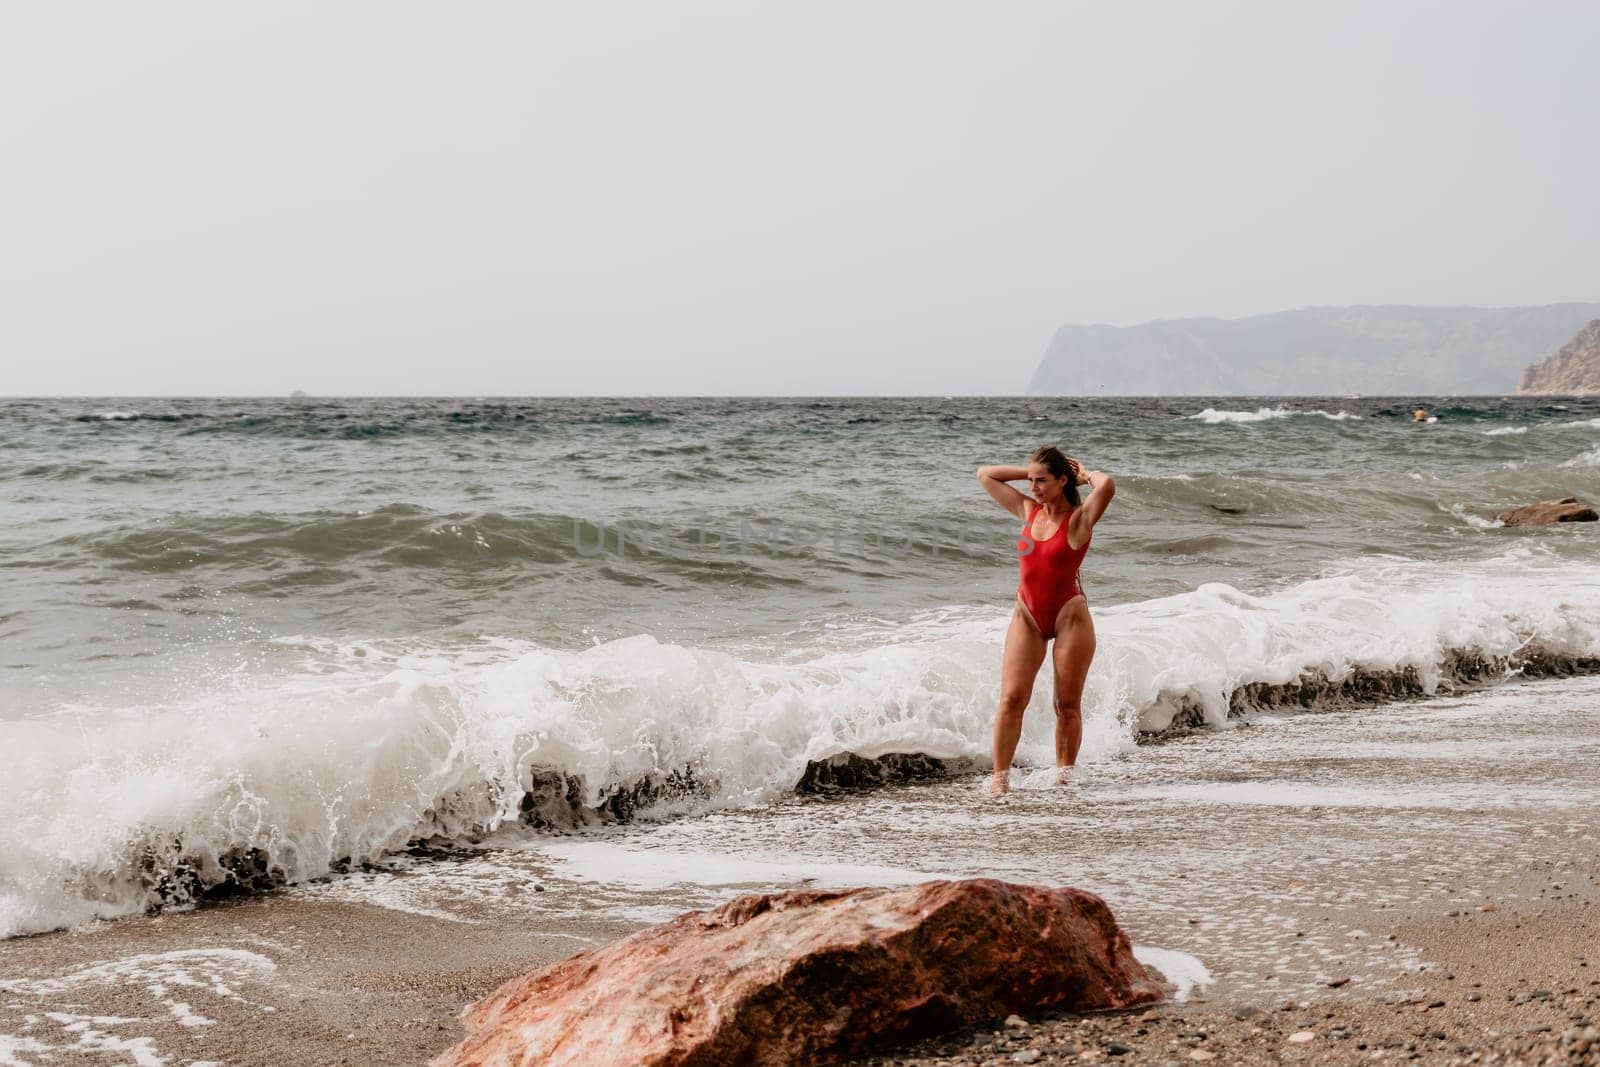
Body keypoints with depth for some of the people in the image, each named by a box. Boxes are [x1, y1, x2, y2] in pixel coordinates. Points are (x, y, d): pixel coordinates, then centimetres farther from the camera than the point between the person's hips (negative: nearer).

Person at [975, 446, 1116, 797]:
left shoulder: (1079, 518, -10)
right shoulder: (1028, 511, 6)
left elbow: (1107, 485, -30)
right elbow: (985, 475, 14)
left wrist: (1085, 474, -8)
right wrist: (1031, 471, 7)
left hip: (1070, 616, -4)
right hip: (1027, 615, 4)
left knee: (1068, 705, 4)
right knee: (1012, 698, -7)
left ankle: (1063, 775, 17)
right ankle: (1000, 776, -6)